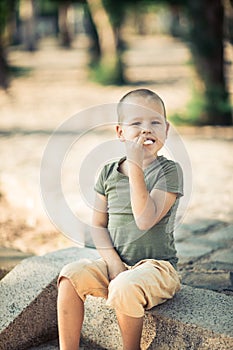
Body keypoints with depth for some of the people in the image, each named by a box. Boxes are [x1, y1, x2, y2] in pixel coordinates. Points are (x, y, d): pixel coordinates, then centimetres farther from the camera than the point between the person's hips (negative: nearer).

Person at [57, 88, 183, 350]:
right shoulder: (109, 173, 6)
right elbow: (98, 224, 6)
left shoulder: (169, 171, -9)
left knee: (125, 289, -33)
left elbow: (145, 219, -22)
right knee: (71, 275, -19)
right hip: (116, 262, 5)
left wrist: (136, 167, -24)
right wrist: (113, 263, -10)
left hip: (156, 265, -5)